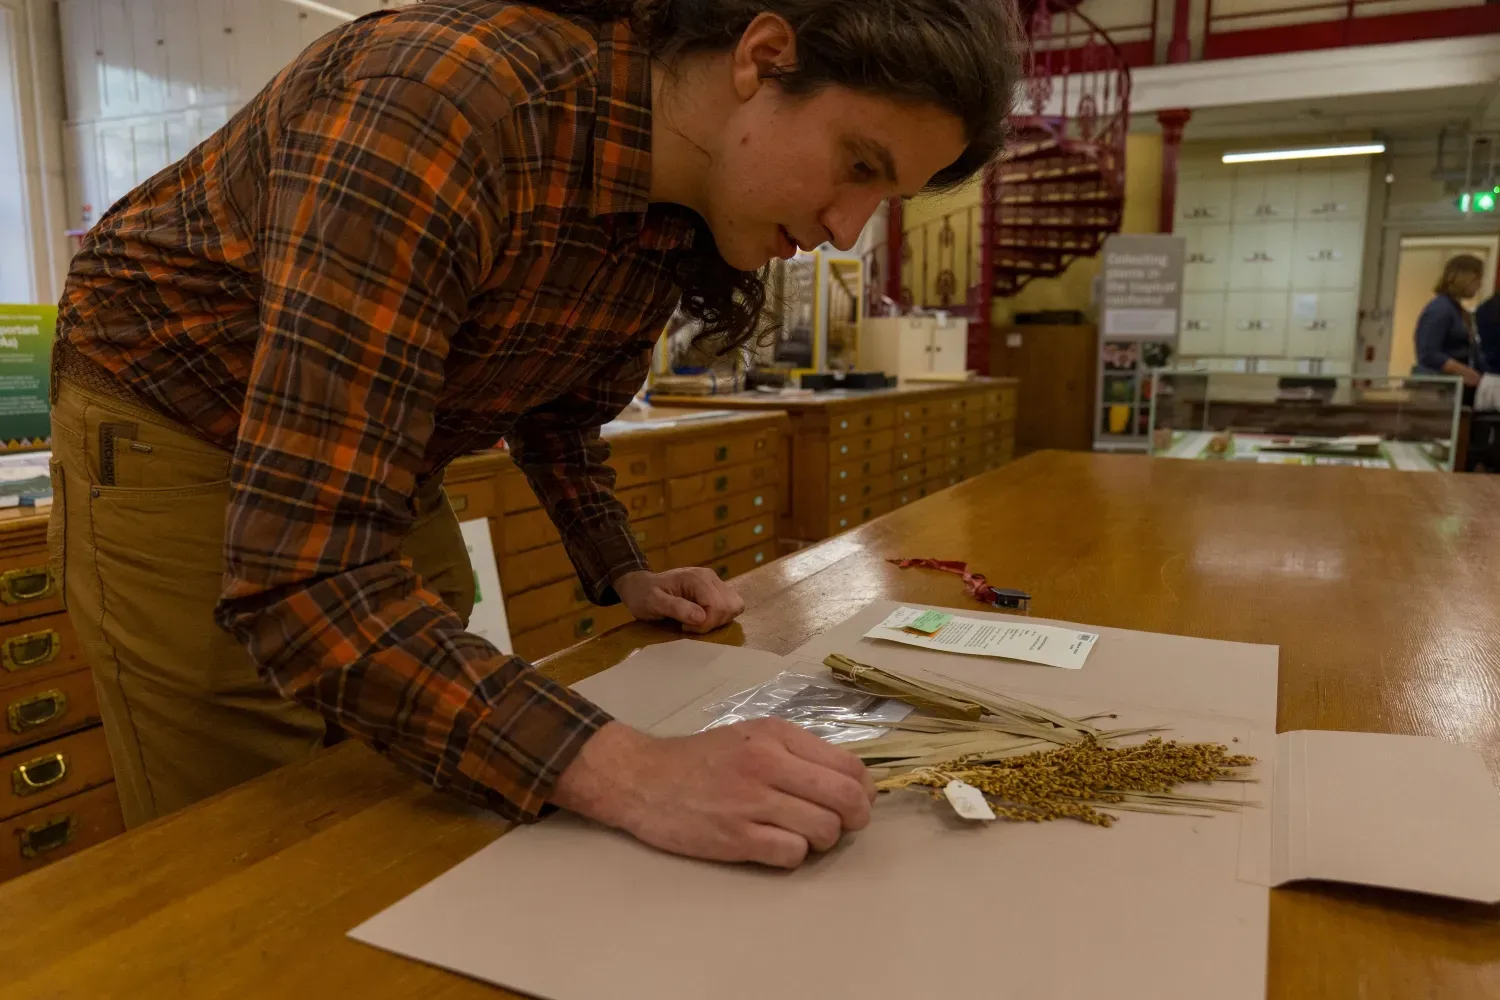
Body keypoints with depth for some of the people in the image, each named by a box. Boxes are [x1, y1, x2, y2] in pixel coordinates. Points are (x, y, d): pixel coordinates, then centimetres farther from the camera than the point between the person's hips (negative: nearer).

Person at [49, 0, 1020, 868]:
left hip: (375, 468, 7)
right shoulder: (444, 105, -35)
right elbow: (298, 574, -39)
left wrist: (621, 571, -1)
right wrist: (630, 775, -44)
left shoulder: (694, 202, -9)